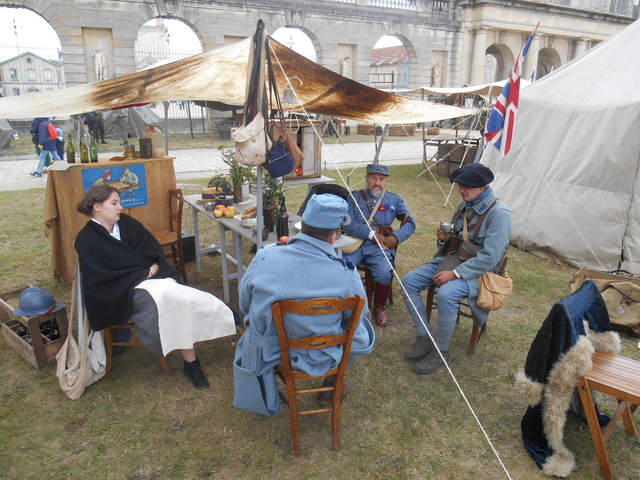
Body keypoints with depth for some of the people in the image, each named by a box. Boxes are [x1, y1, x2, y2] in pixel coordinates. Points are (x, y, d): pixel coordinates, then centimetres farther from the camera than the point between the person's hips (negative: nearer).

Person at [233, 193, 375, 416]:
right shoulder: (347, 276, -25)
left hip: (268, 352, 2)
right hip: (321, 358, -1)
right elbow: (356, 315, -5)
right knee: (361, 325, 25)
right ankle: (332, 384, 36)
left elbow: (245, 304, -3)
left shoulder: (264, 258, -20)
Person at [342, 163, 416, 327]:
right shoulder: (354, 197, 13)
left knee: (385, 273, -28)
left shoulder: (395, 200, 18)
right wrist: (373, 235, -10)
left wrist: (395, 237, -9)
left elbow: (410, 224, 11)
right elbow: (348, 225, 0)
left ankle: (379, 307, 2)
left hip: (379, 247, 0)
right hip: (354, 244, 0)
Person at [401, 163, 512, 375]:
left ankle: (441, 352, -12)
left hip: (477, 271, -8)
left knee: (446, 293, -35)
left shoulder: (499, 213, -17)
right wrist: (444, 238, -6)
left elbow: (489, 258, -23)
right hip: (449, 259, 8)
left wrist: (455, 273, -25)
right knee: (409, 281, -7)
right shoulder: (465, 206, 8)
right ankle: (424, 339, 2)